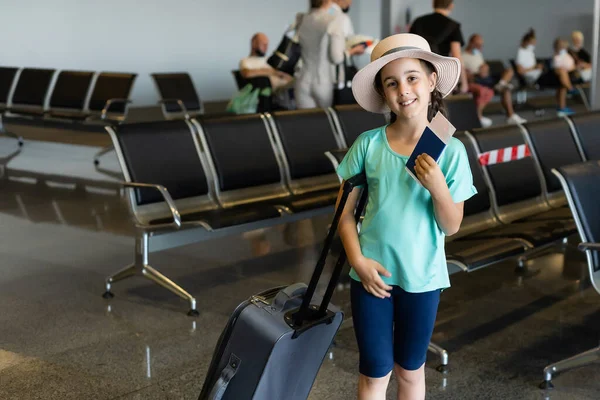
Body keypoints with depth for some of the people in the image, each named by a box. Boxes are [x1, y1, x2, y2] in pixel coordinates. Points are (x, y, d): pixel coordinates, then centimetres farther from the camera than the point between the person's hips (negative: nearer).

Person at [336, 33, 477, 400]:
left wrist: (437, 186, -24)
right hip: (373, 274, 0)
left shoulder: (450, 150, -9)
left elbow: (451, 226, -7)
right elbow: (345, 211, -1)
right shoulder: (368, 144, -8)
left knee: (410, 370, 18)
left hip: (422, 278, 0)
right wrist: (358, 261, -12)